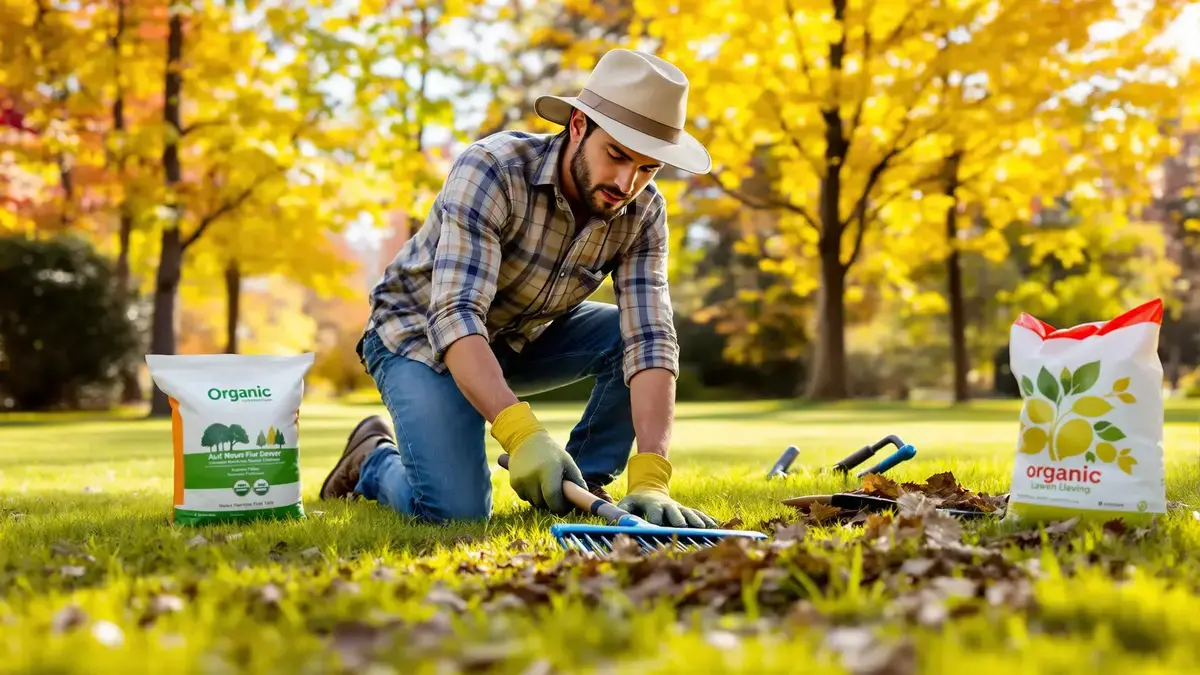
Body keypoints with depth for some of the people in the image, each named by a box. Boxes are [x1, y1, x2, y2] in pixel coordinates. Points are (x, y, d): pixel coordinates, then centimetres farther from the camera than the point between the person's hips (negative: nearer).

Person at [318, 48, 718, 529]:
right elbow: (456, 317, -40)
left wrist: (650, 480, -39)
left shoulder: (643, 212, -16)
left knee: (639, 331, -19)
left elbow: (649, 341, -25)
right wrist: (521, 434, -55)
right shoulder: (491, 169, -31)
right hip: (421, 332, -5)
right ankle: (374, 458, 9)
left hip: (521, 339, 5)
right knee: (457, 511, -23)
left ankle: (582, 483, -3)